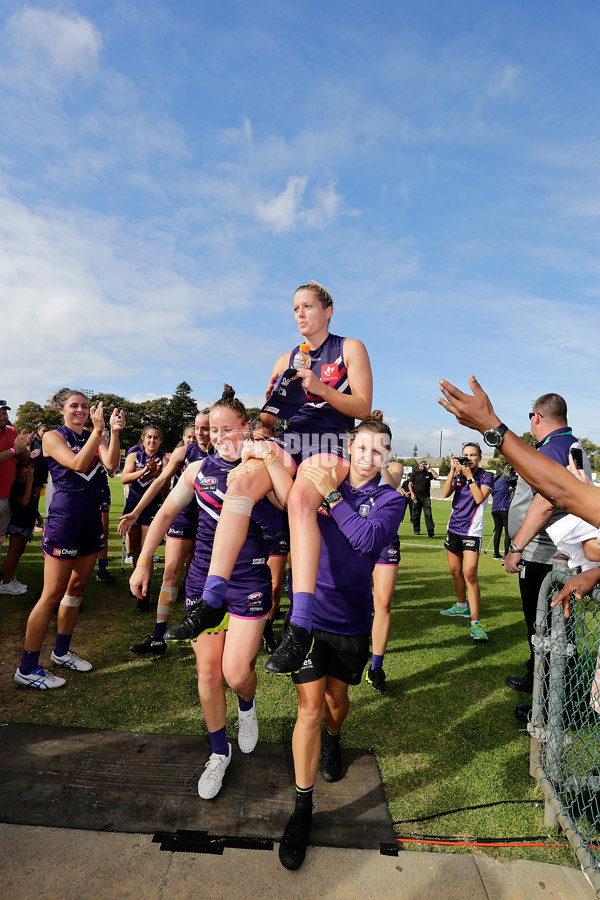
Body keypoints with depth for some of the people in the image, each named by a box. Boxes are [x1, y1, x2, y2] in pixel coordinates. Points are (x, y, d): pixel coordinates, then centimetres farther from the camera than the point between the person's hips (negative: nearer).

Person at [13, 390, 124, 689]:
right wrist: (98, 430, -27)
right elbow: (77, 464, -21)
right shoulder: (53, 437, -5)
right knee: (53, 594, -2)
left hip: (91, 521, 6)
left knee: (76, 588, 15)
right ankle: (27, 669, 11)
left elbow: (111, 463, -10)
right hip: (64, 521, -6)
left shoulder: (94, 437, 9)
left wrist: (114, 432, -22)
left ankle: (61, 651, 31)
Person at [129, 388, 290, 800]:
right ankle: (220, 752, 35)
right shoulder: (198, 470, 1)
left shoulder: (263, 468, -8)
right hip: (203, 579, 3)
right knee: (208, 670, 10)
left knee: (236, 673, -2)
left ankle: (247, 705, 37)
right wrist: (143, 563, 9)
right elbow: (165, 514, 10)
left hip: (249, 583, -3)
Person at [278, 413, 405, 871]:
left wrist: (332, 496, -29)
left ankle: (334, 740, 56)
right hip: (309, 612, 0)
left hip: (351, 619, 1)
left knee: (336, 698, 21)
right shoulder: (322, 478, -3)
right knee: (310, 707, -1)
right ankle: (303, 807, 18)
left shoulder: (391, 500, -6)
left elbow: (369, 539, -24)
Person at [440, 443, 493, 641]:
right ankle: (462, 606, 36)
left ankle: (475, 622, -14)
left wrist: (469, 475, -18)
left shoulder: (486, 477, -3)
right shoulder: (458, 474, 8)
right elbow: (445, 493, -6)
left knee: (470, 573, -16)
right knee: (454, 571, 16)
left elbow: (479, 498, -19)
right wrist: (452, 471, -13)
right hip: (454, 528, 6)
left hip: (472, 530, -6)